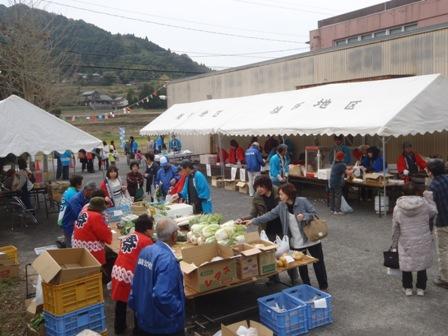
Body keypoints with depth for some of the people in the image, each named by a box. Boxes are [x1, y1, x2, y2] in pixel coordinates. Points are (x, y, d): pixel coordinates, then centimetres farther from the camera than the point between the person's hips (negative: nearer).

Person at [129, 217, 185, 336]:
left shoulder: (145, 251, -1)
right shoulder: (167, 259, -27)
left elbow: (136, 284, 8)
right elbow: (162, 296, -34)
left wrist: (135, 306, 18)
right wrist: (179, 309, -19)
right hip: (165, 324, -7)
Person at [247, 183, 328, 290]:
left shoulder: (302, 201, -15)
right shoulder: (281, 206, -3)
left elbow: (314, 214, -11)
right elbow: (269, 215, -4)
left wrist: (304, 216, -30)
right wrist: (253, 221, -9)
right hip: (296, 242, 4)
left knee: (318, 263, 8)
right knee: (301, 265, 14)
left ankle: (323, 287, 24)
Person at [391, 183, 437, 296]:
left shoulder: (398, 208, -9)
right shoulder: (424, 204, -10)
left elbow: (395, 228, -3)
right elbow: (434, 212, 11)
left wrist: (394, 245, 6)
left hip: (406, 242, -1)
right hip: (423, 241, 1)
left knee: (406, 263, 14)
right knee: (422, 263, 17)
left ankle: (408, 288, 24)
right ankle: (421, 288, 26)